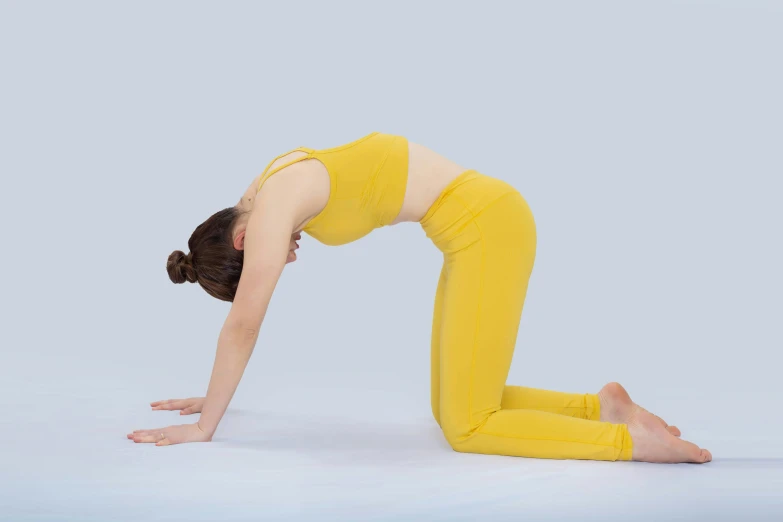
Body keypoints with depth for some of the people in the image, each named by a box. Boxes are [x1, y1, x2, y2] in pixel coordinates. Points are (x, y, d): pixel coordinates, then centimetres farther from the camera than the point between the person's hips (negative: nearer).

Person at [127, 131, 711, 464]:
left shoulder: (272, 206, -13)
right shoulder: (270, 191, 14)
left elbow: (243, 327, -10)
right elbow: (246, 321, 24)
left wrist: (203, 426, 0)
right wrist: (216, 396, 29)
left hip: (488, 224, -10)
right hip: (482, 225, 10)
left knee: (468, 427, -6)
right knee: (452, 410, 13)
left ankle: (635, 439, -7)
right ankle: (601, 404, 11)